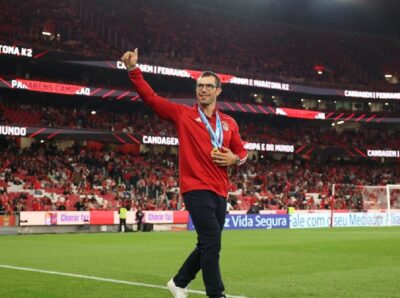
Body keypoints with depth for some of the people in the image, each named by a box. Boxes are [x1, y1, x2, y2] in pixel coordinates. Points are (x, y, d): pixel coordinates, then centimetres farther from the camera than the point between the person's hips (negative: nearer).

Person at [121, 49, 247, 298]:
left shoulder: (229, 123, 12)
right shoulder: (183, 114, 1)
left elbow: (242, 151, 21)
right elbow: (151, 97, -3)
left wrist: (234, 158, -3)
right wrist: (134, 69, -12)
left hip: (220, 192, 6)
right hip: (197, 189, -6)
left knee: (208, 246, 15)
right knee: (212, 242, -16)